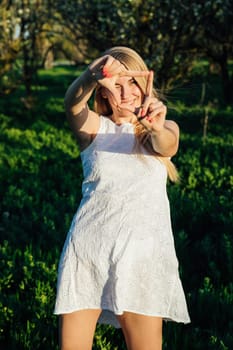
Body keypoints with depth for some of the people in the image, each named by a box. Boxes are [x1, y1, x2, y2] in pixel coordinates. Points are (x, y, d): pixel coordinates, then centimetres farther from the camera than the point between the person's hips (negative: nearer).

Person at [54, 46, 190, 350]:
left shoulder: (164, 130, 9)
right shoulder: (94, 127, 8)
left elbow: (167, 146, -17)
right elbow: (72, 103, -16)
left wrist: (157, 127, -42)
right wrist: (90, 77, -40)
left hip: (143, 252, 0)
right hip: (88, 248, 0)